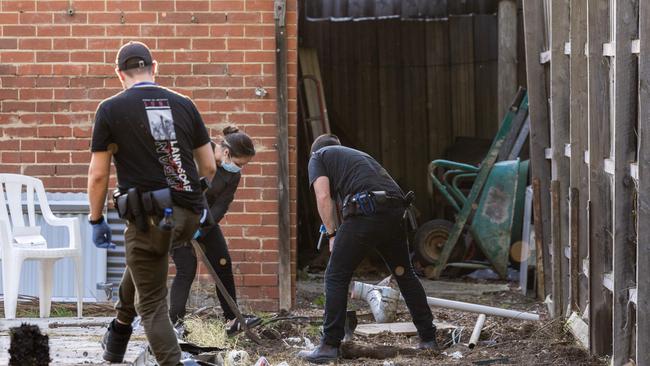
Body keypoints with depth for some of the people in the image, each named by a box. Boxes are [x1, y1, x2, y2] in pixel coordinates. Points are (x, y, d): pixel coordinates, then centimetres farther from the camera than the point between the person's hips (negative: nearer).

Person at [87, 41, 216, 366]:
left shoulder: (110, 110, -3)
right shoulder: (184, 105, 7)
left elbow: (98, 175, -4)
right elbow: (209, 168, 10)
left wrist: (96, 220, 8)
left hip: (151, 218, -5)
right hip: (189, 216, 5)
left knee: (152, 306, 7)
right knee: (141, 253, 36)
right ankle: (120, 328, 43)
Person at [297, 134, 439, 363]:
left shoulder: (318, 157, 19)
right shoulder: (359, 155, 37)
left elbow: (323, 197, 2)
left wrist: (331, 234, 9)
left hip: (365, 212, -6)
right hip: (396, 211, 6)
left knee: (336, 277, 2)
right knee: (404, 274, 21)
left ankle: (330, 346, -2)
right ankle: (428, 338, 25)